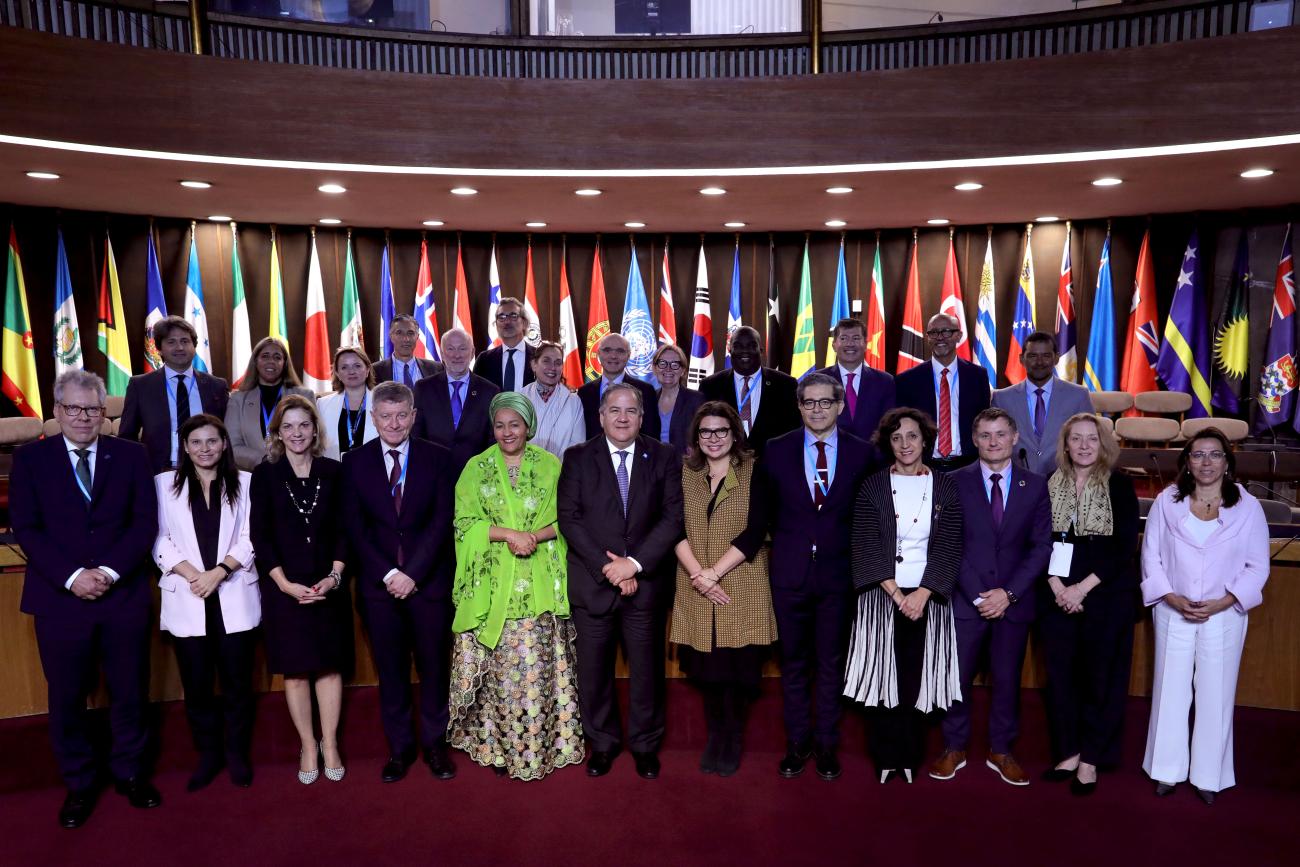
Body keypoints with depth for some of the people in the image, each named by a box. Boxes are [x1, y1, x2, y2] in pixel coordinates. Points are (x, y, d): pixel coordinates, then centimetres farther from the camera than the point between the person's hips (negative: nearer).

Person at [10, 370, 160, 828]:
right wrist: (71, 577, -14)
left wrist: (109, 572, -13)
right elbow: (26, 527, -3)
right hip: (60, 598, 0)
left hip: (124, 595, 0)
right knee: (67, 697, 11)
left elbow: (145, 521, -1)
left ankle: (130, 772, 29)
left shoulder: (131, 454, 3)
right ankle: (78, 783, 29)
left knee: (130, 691, 10)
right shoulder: (30, 457, 3)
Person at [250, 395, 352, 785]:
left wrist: (334, 576, -9)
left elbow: (342, 530, 3)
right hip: (284, 587, -1)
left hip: (328, 585, 1)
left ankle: (330, 744, 21)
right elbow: (260, 535, -3)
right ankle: (308, 746, 22)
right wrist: (285, 584, -11)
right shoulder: (265, 474, -1)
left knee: (330, 666, 7)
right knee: (295, 670, 7)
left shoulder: (333, 471, 2)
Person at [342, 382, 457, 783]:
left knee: (434, 666, 8)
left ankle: (434, 743, 25)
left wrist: (413, 573, -12)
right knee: (391, 670, 10)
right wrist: (388, 574, -9)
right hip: (378, 582, 1)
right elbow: (355, 527, 0)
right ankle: (399, 747, 25)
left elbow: (442, 521, -5)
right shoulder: (355, 461, 3)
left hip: (429, 581, -1)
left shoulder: (438, 457, -1)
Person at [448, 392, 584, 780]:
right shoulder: (477, 468, 5)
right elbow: (465, 522, -2)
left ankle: (538, 742, 18)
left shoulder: (550, 465, 4)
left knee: (537, 664, 3)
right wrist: (509, 534, -15)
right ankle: (495, 742, 19)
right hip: (492, 582, 0)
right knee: (496, 665, 4)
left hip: (539, 583, 0)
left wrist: (534, 537, -15)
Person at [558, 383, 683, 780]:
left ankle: (645, 743, 32)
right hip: (592, 582, 0)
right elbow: (569, 518, -6)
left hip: (646, 582, 0)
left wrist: (635, 563, -14)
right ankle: (603, 742, 31)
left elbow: (673, 517, -5)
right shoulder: (577, 458, 1)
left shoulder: (664, 457, 1)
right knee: (593, 670, 10)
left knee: (647, 668, 11)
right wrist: (607, 567, -14)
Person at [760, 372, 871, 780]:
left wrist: (858, 558, 2)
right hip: (790, 572, 0)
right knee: (793, 662, 11)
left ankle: (827, 743, 26)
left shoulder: (861, 453, -1)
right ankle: (797, 741, 26)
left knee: (831, 662, 11)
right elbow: (765, 508, 8)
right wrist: (782, 545, 4)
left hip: (837, 572, 0)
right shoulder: (777, 450, -1)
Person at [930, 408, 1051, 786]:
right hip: (966, 599, -1)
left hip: (1013, 601, 2)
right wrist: (977, 595, -11)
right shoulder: (956, 482, -2)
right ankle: (954, 748, 23)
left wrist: (1008, 593, -9)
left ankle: (1001, 751, 28)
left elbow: (1041, 547, 0)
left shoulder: (1035, 486, 3)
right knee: (957, 676, 6)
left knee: (1007, 678, 12)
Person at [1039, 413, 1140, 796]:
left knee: (1101, 676, 4)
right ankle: (1068, 751, 20)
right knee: (1061, 674, 6)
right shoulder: (1049, 486, 5)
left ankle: (1091, 759, 16)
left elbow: (1125, 545, -7)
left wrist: (1083, 587, -12)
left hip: (1107, 595, -2)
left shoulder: (1120, 485, -3)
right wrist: (1057, 587, -10)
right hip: (1057, 597, 3)